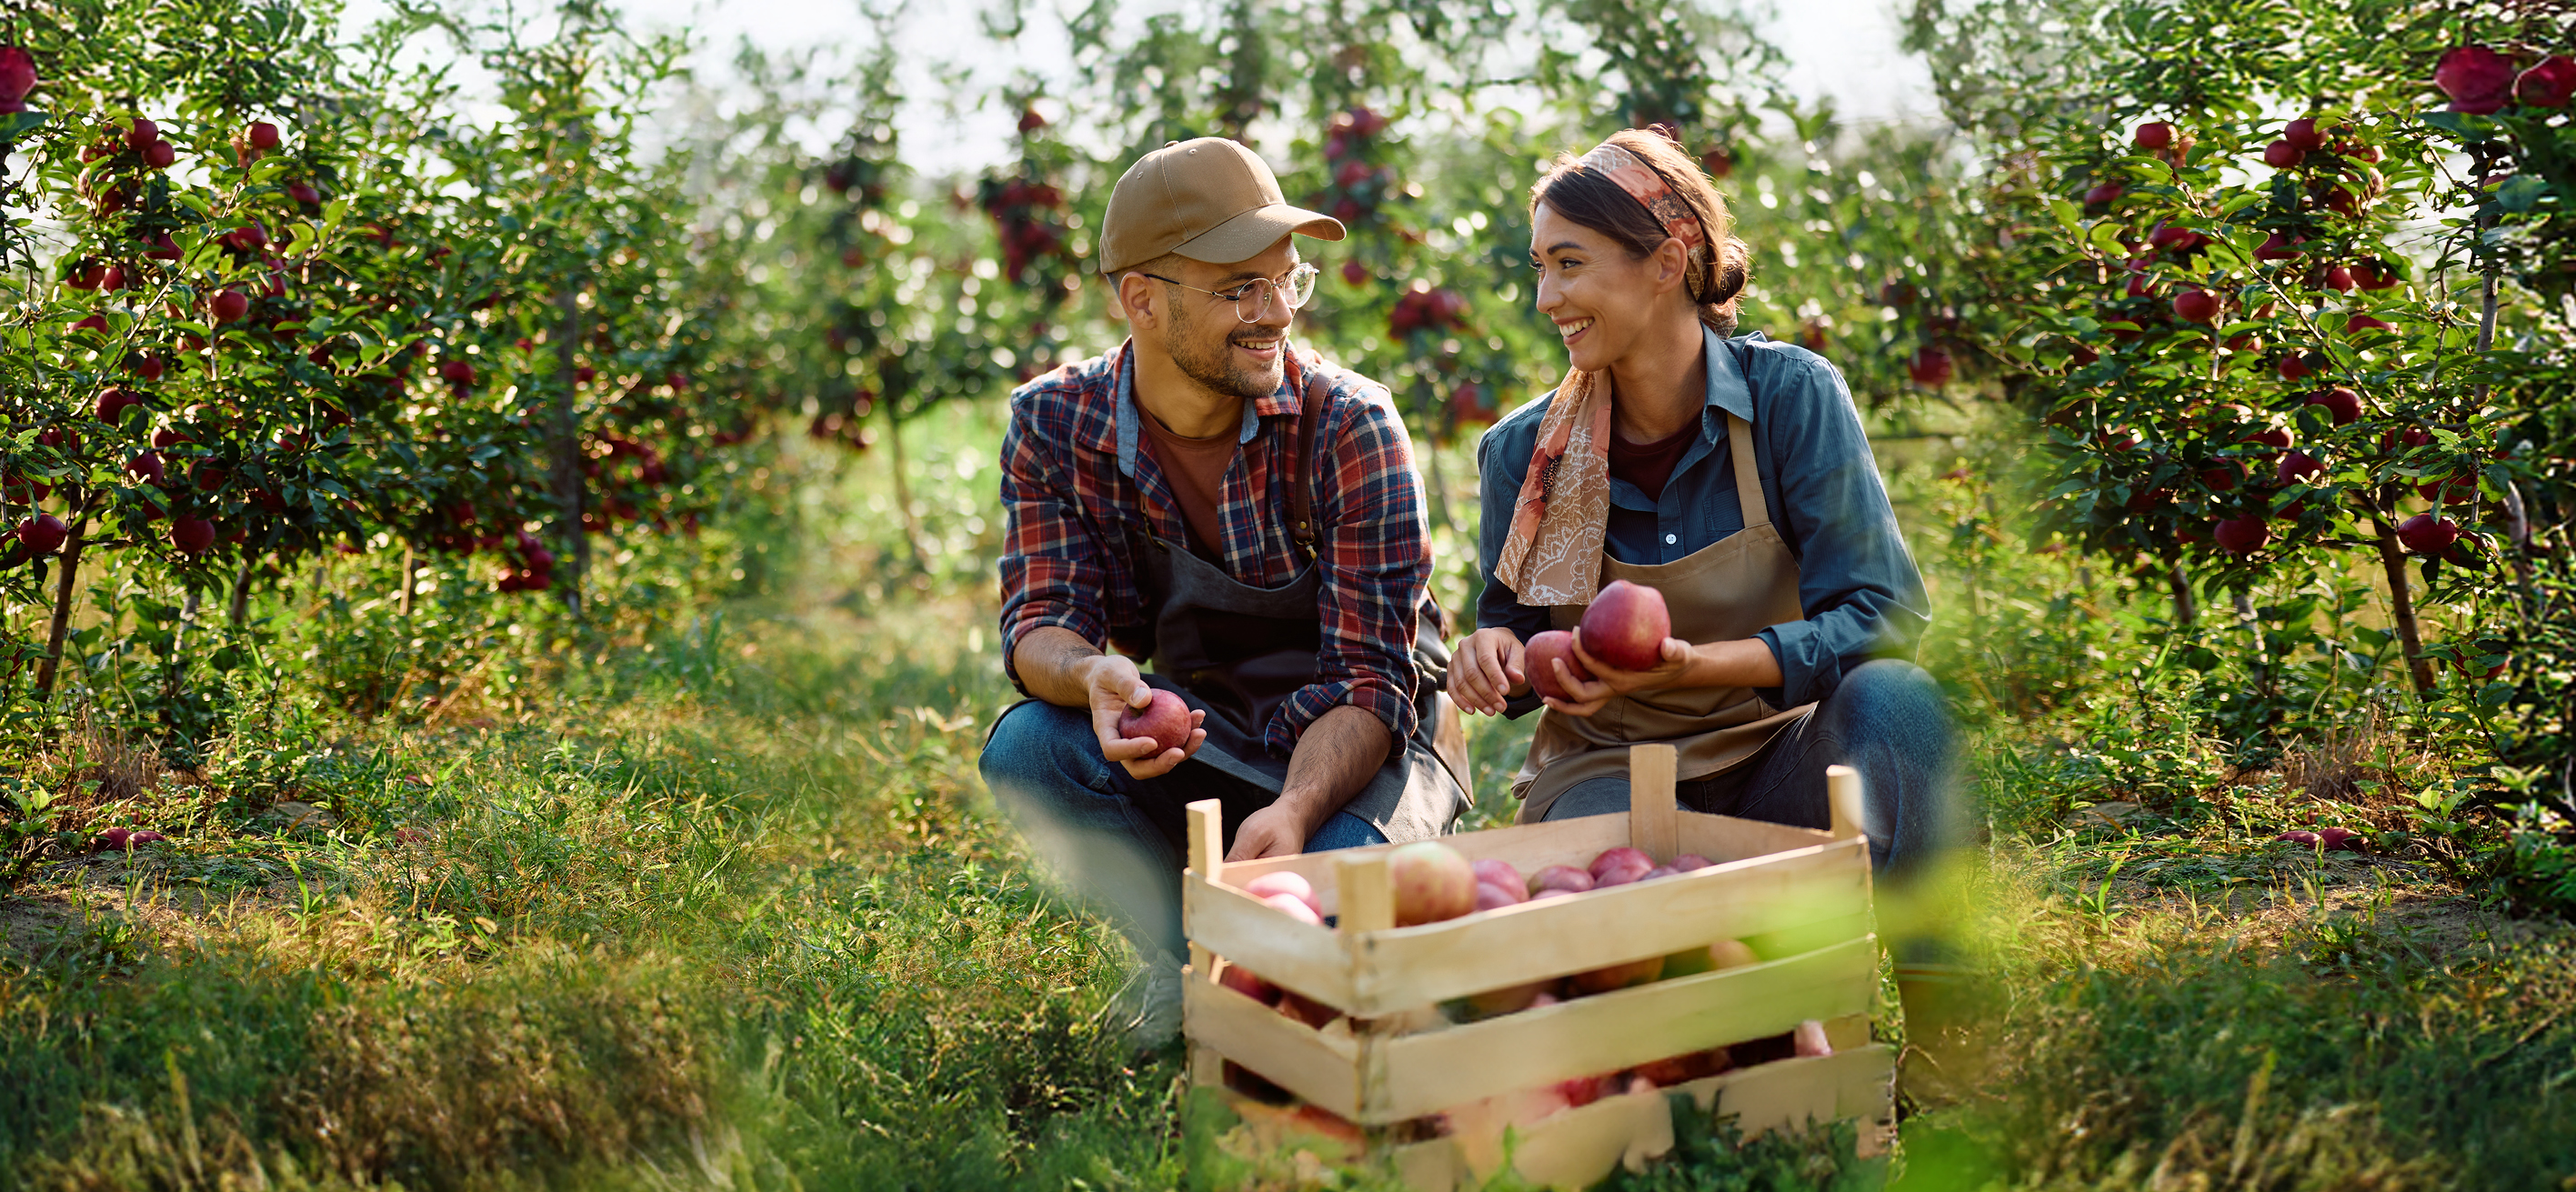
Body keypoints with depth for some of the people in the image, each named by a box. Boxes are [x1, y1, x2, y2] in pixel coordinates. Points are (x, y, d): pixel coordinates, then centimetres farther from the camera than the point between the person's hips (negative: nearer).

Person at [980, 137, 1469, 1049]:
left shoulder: (1350, 427, -19)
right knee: (1024, 747, -25)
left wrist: (1292, 811, -42)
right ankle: (1187, 960, -1)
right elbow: (1040, 620, -11)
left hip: (1360, 747, -2)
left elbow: (1370, 680, -22)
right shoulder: (1053, 424, -9)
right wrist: (1094, 676, -37)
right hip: (1192, 742, 3)